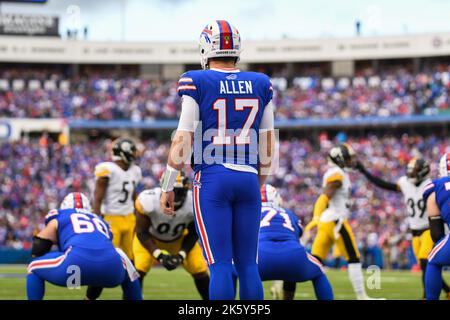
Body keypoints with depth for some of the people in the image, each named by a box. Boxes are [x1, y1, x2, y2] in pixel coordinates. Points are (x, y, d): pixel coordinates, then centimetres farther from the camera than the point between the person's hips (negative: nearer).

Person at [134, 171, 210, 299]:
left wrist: (181, 255, -22)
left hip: (180, 239, 2)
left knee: (200, 270, -5)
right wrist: (159, 255, -32)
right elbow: (142, 233, -23)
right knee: (138, 270, -22)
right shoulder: (148, 201, -37)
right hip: (150, 238, -2)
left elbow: (193, 234, -11)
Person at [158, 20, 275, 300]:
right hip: (248, 181, 3)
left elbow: (183, 140, -5)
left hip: (212, 182, -3)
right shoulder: (260, 85, 8)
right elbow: (267, 145, 13)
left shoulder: (197, 83, -4)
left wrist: (167, 188, 2)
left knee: (220, 265, -4)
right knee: (248, 264, 8)